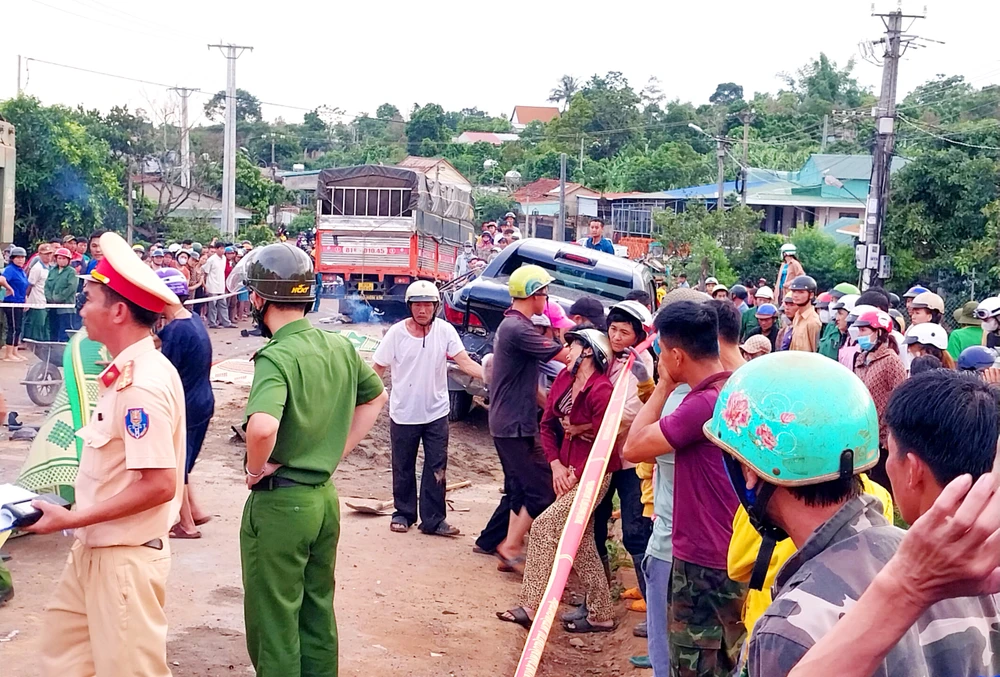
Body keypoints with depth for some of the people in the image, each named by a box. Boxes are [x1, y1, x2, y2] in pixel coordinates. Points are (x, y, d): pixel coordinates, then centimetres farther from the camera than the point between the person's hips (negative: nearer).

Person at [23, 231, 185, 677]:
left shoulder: (142, 385, -23)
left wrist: (73, 520, -20)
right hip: (94, 550, 9)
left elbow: (159, 485, -26)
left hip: (125, 559, -9)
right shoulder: (127, 373, 6)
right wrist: (74, 514, 8)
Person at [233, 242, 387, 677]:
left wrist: (255, 468, -19)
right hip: (325, 496, 7)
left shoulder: (276, 356, -21)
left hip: (279, 502, -7)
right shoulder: (340, 347, 2)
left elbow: (262, 427, -39)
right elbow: (376, 397, 18)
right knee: (318, 614, 20)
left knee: (273, 624, 8)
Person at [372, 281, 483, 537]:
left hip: (436, 413, 1)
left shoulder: (445, 331, -9)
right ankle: (403, 514, 28)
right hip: (403, 414, 0)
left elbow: (465, 362, -14)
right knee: (403, 468, 12)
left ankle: (433, 519, 11)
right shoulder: (397, 333, -10)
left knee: (436, 469, 3)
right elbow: (378, 368, -3)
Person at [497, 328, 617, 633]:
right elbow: (547, 424, 10)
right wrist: (556, 464, 0)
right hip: (568, 470, 9)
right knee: (581, 542, 12)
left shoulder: (601, 390, -20)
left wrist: (576, 475, -12)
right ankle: (601, 614, 23)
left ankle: (530, 607, -4)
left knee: (544, 527, -13)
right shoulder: (565, 378, 4)